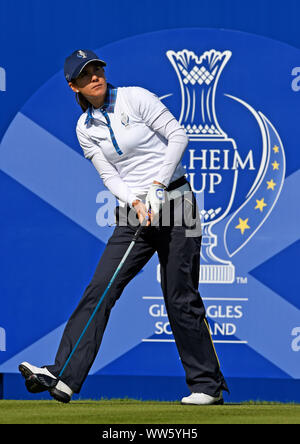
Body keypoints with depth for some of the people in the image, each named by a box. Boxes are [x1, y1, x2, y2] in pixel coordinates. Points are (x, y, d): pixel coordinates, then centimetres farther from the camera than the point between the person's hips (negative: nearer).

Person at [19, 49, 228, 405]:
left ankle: (208, 385, 7)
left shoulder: (135, 98, -5)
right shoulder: (85, 128, 8)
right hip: (132, 212, 4)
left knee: (181, 298, -4)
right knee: (99, 290, -8)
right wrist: (135, 202, -16)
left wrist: (159, 184, -16)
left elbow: (178, 136, -8)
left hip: (173, 200, -4)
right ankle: (63, 377, -15)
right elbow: (109, 176, 3)